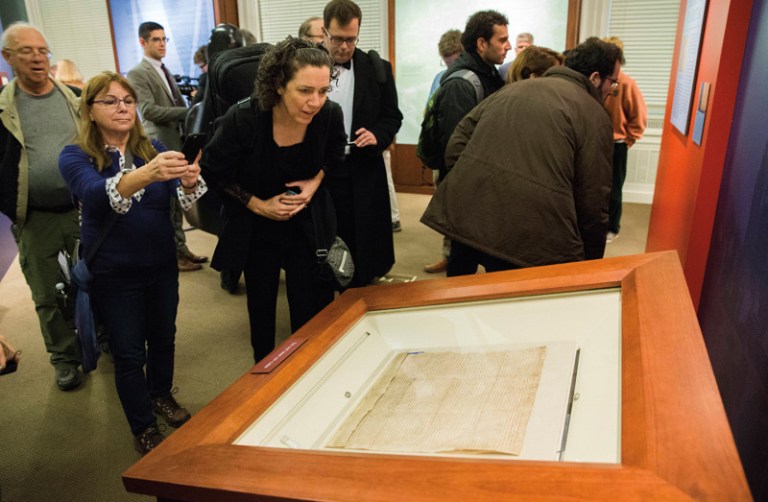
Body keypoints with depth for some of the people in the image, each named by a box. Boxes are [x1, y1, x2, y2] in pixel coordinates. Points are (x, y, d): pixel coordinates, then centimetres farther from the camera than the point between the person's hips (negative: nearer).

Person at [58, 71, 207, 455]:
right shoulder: (75, 157, -11)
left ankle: (161, 395, 45)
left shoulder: (153, 148, 0)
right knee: (129, 353, 6)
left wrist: (189, 180, -40)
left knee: (163, 336, 18)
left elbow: (182, 194, -15)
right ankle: (143, 430, 27)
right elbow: (95, 194, -33)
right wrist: (144, 175, -52)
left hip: (161, 264, 3)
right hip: (112, 273, -3)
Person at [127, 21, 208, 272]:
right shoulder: (137, 73, -8)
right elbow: (149, 110, -19)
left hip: (178, 143, 8)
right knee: (166, 203, -2)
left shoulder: (165, 71, 19)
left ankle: (181, 248, 21)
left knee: (177, 201, 13)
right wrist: (188, 112, -19)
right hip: (160, 146, -8)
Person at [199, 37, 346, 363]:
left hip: (306, 223, 1)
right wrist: (259, 205, -15)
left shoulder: (330, 115, -21)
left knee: (311, 308, 4)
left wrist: (316, 181, -15)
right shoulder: (242, 120, -28)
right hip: (256, 226, -1)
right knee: (261, 303, 17)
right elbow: (213, 173, -12)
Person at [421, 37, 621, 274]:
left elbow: (457, 144, 14)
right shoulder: (594, 115, 4)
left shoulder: (513, 88, 21)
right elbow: (593, 200, 1)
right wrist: (592, 263, 13)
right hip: (531, 239, -5)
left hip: (463, 217, 6)